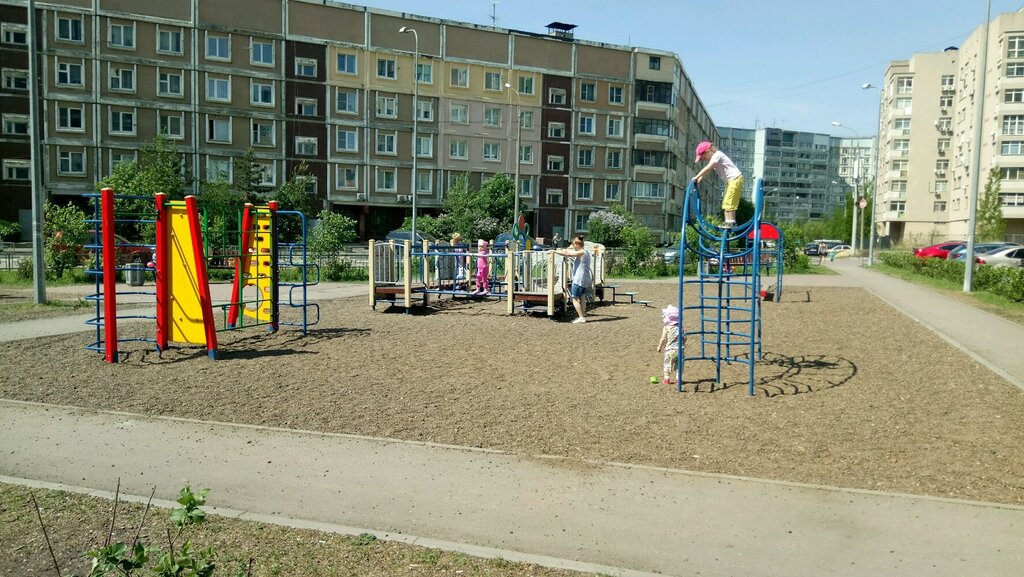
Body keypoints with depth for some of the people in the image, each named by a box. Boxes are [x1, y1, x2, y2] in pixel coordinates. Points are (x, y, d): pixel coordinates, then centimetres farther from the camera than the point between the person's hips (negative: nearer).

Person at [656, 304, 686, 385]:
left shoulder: (666, 328, -9)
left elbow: (663, 339, -11)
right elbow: (684, 338, 1)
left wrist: (659, 347, 2)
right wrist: (683, 345, 19)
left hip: (670, 350, -3)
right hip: (680, 349, 3)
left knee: (667, 364, 9)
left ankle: (667, 379, 11)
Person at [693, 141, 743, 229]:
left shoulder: (717, 155, -15)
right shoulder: (713, 158, 14)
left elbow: (707, 168, -25)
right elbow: (707, 171, 10)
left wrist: (696, 177, -24)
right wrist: (699, 180, -2)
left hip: (735, 179, -10)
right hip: (730, 181, 10)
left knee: (729, 202, -14)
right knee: (726, 202, 10)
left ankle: (730, 222, -15)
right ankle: (731, 222, 10)